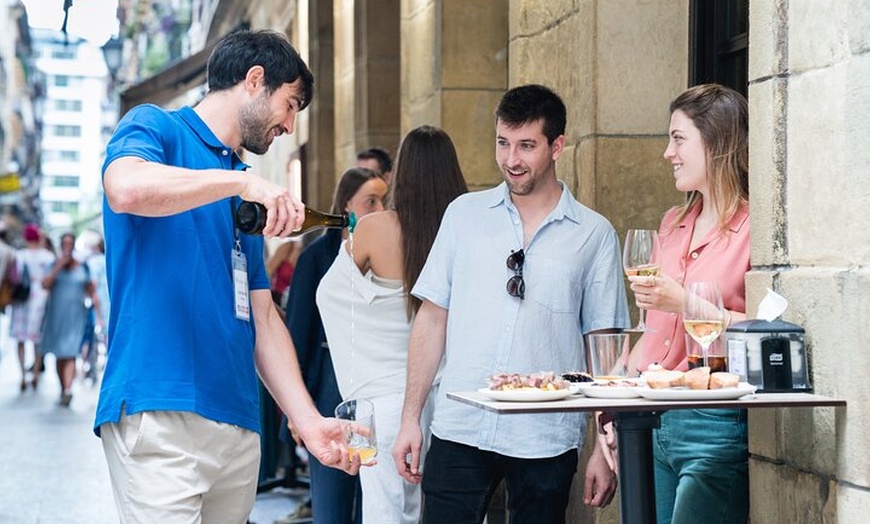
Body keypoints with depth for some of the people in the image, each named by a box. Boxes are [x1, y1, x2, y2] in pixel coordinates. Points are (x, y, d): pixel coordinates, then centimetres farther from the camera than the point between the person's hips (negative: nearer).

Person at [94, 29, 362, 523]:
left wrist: (310, 422, 11)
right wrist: (240, 180, -20)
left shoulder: (249, 196, 23)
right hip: (159, 415, -8)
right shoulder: (154, 128, 1)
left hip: (239, 423, 8)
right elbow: (126, 189, -24)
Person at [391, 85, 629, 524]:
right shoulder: (464, 214, 8)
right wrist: (410, 419, 5)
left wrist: (604, 449, 0)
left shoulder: (594, 235, 3)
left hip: (547, 440, -1)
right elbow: (432, 317, 9)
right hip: (459, 430, 1)